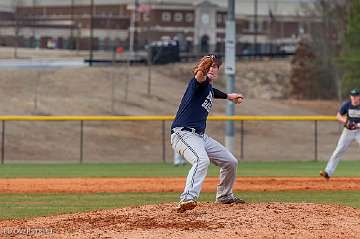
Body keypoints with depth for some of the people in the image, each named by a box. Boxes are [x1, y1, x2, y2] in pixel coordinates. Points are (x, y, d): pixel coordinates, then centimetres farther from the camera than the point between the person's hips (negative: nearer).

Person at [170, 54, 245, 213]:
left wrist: (228, 96, 57)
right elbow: (199, 77, -33)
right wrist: (202, 68, -55)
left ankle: (224, 196, 35)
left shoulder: (210, 89, 20)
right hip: (183, 134, -10)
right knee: (202, 160, -36)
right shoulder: (200, 82, -7)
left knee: (230, 162, 15)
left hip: (201, 136, 10)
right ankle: (188, 198, -50)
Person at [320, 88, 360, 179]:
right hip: (348, 131, 2)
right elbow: (338, 116, 3)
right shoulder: (346, 105, -7)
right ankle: (328, 171, -1)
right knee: (339, 151, -2)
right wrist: (345, 121, -17)